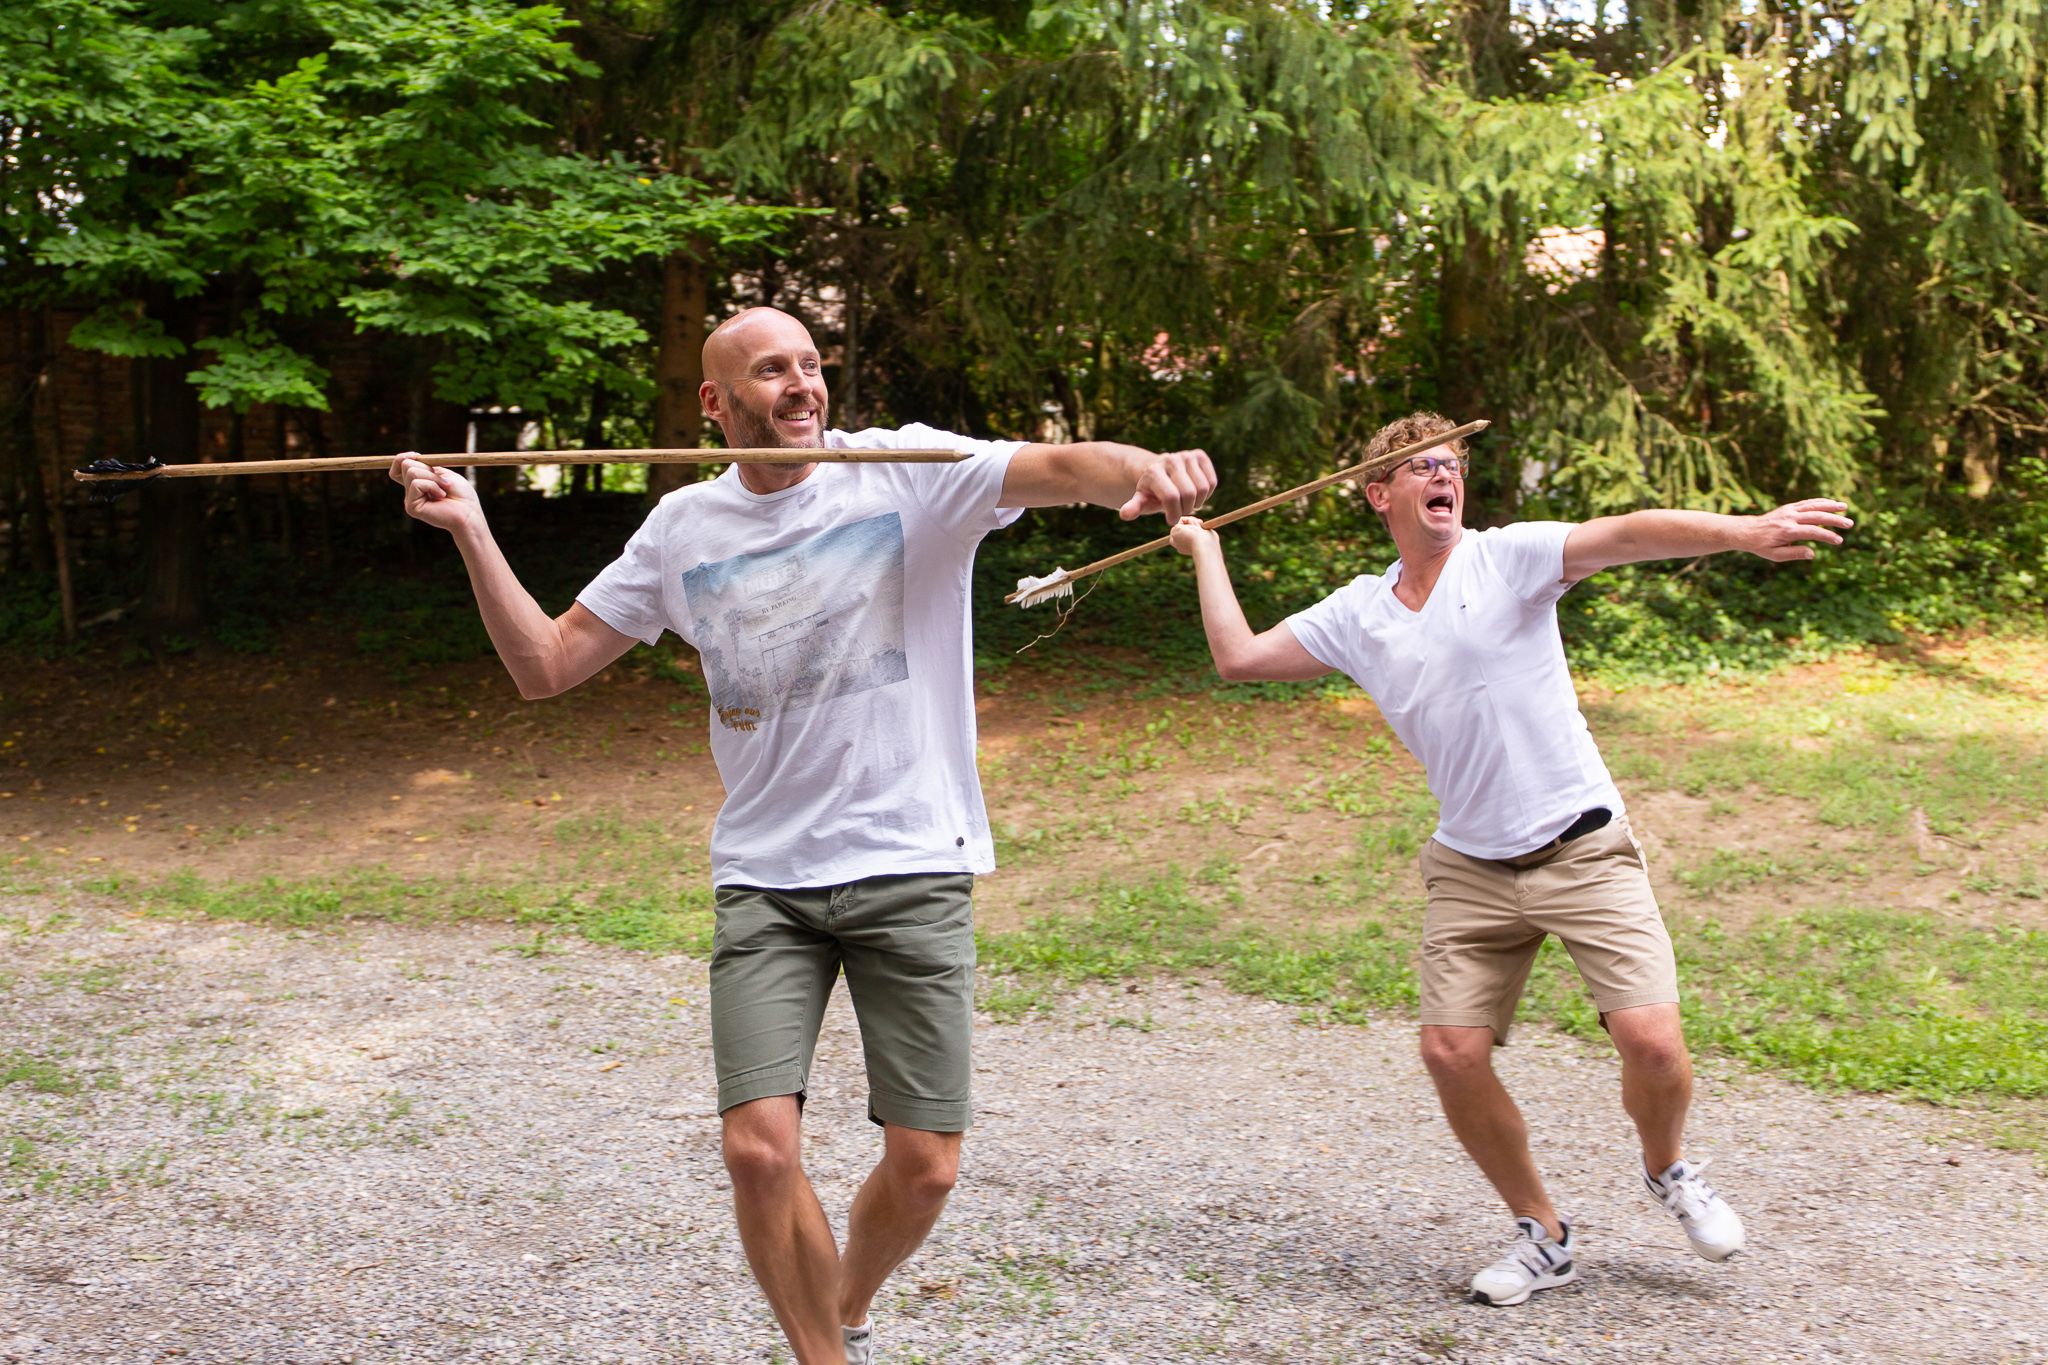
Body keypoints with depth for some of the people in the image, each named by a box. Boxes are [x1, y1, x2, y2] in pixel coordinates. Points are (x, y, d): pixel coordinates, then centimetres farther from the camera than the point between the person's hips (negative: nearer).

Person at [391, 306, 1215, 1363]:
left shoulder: (908, 472, -4)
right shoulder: (682, 529, 7)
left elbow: (1064, 466, -21)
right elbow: (544, 666, 10)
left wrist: (1145, 470, -44)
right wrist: (469, 527, 1)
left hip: (912, 869, -2)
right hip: (764, 880, 2)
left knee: (924, 1166, 1)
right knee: (759, 1149, -10)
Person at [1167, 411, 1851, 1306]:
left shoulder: (1508, 558, -7)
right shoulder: (1357, 614, 6)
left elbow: (1628, 535, -23)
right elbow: (1239, 656, 9)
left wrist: (1743, 530, -38)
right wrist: (1204, 549, 15)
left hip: (1583, 850, -4)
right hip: (1471, 867, 4)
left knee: (1651, 1040, -15)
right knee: (1451, 1052, -7)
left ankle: (1668, 1172, 21)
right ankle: (1542, 1237, 16)